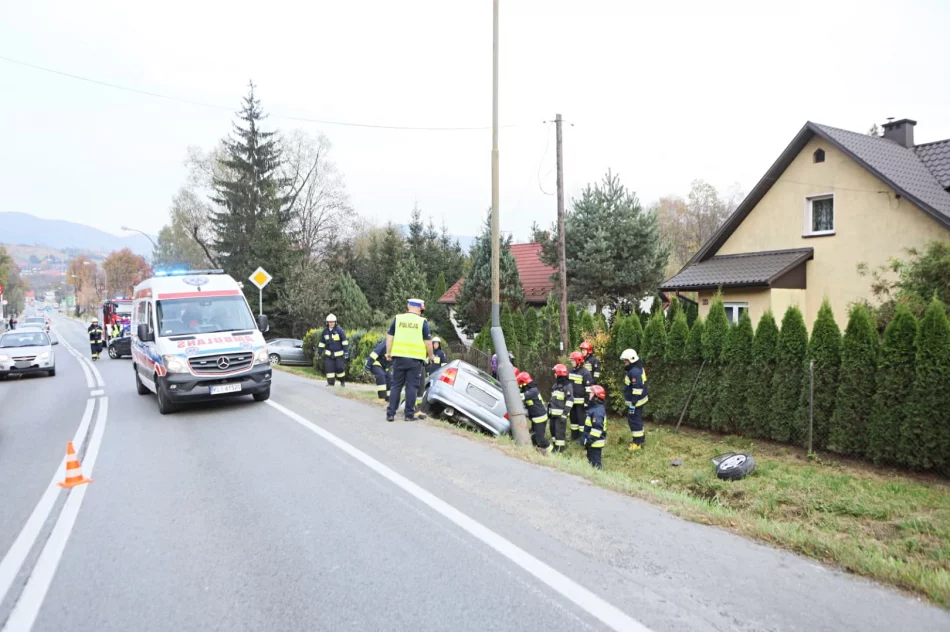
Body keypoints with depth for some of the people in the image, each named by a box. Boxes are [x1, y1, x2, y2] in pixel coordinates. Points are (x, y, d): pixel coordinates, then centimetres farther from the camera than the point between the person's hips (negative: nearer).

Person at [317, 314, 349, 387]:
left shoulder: (339, 330, -9)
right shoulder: (325, 331, 3)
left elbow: (345, 341, -9)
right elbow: (322, 343, 13)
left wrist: (346, 352, -14)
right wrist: (319, 352, 11)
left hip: (339, 353, -3)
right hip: (329, 354, 3)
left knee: (339, 367, -2)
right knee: (329, 368, -4)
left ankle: (342, 381, 20)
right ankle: (330, 382, 4)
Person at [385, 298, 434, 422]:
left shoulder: (397, 319, 5)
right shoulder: (422, 322, -3)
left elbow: (389, 337, 6)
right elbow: (428, 342, -2)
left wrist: (388, 353, 16)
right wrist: (431, 356, 12)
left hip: (399, 357, 3)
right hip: (415, 358, -2)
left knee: (396, 386, 10)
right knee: (411, 387, 4)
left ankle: (390, 413, 8)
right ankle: (409, 414, 7)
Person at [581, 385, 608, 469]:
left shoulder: (598, 411, -23)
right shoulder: (593, 407, 11)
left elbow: (597, 428, -27)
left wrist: (589, 440, -24)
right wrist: (586, 439, 23)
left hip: (595, 443, -11)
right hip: (591, 441, 11)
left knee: (595, 462, -4)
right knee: (590, 459, 19)